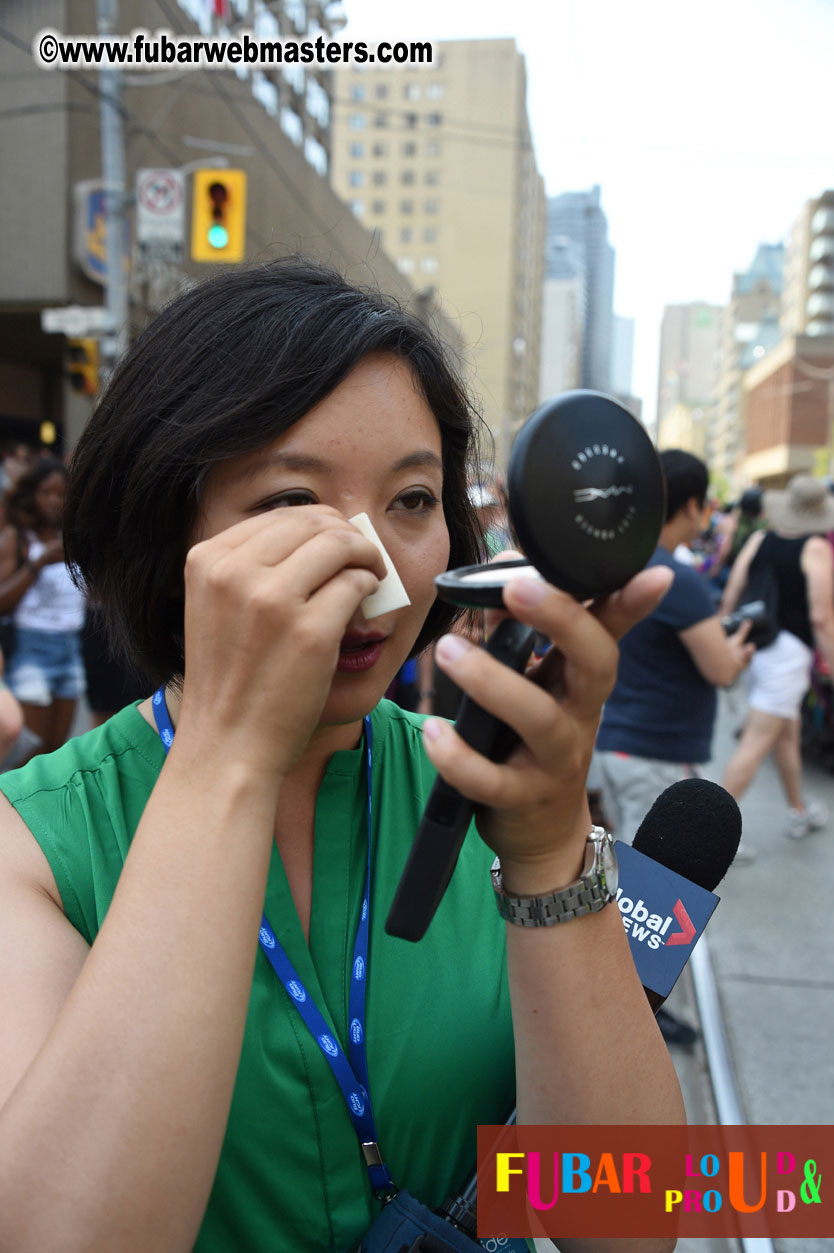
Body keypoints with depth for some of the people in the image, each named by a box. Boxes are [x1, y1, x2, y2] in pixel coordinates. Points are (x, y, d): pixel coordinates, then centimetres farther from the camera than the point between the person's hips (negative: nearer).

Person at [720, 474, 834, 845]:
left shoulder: (758, 539, 7)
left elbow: (729, 600, 6)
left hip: (754, 645, 7)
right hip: (789, 650, -6)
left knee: (787, 733, 23)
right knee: (755, 745, -4)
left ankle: (799, 812, 41)